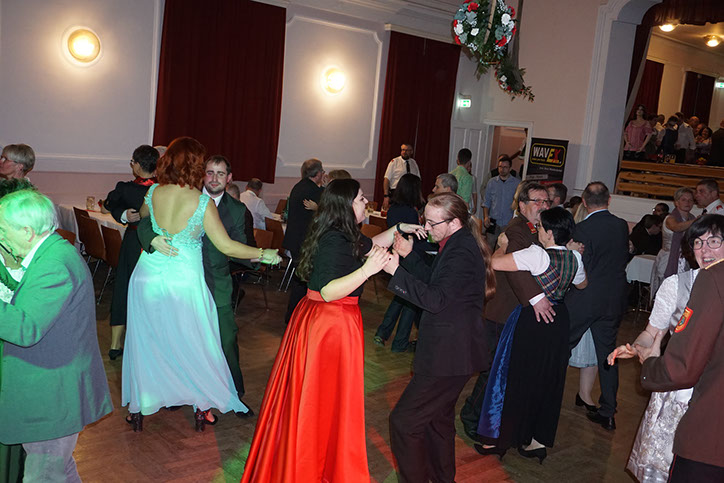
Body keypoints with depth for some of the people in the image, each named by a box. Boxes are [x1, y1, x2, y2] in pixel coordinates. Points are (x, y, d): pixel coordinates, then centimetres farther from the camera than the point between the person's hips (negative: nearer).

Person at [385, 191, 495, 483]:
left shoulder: (461, 252, -22)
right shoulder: (460, 244, 9)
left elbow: (436, 299, -27)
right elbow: (434, 282, 16)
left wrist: (396, 271, -27)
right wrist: (409, 256, 4)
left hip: (449, 355, -11)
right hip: (452, 350, 11)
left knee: (403, 421, -6)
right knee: (439, 419, 25)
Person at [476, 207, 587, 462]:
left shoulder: (537, 254, -22)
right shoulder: (575, 257, -1)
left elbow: (495, 263, -26)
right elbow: (582, 284, 20)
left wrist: (503, 245, -7)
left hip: (531, 319, -6)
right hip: (558, 320, 6)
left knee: (516, 377, 8)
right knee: (547, 379, 16)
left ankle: (499, 439, 20)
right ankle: (539, 439, 26)